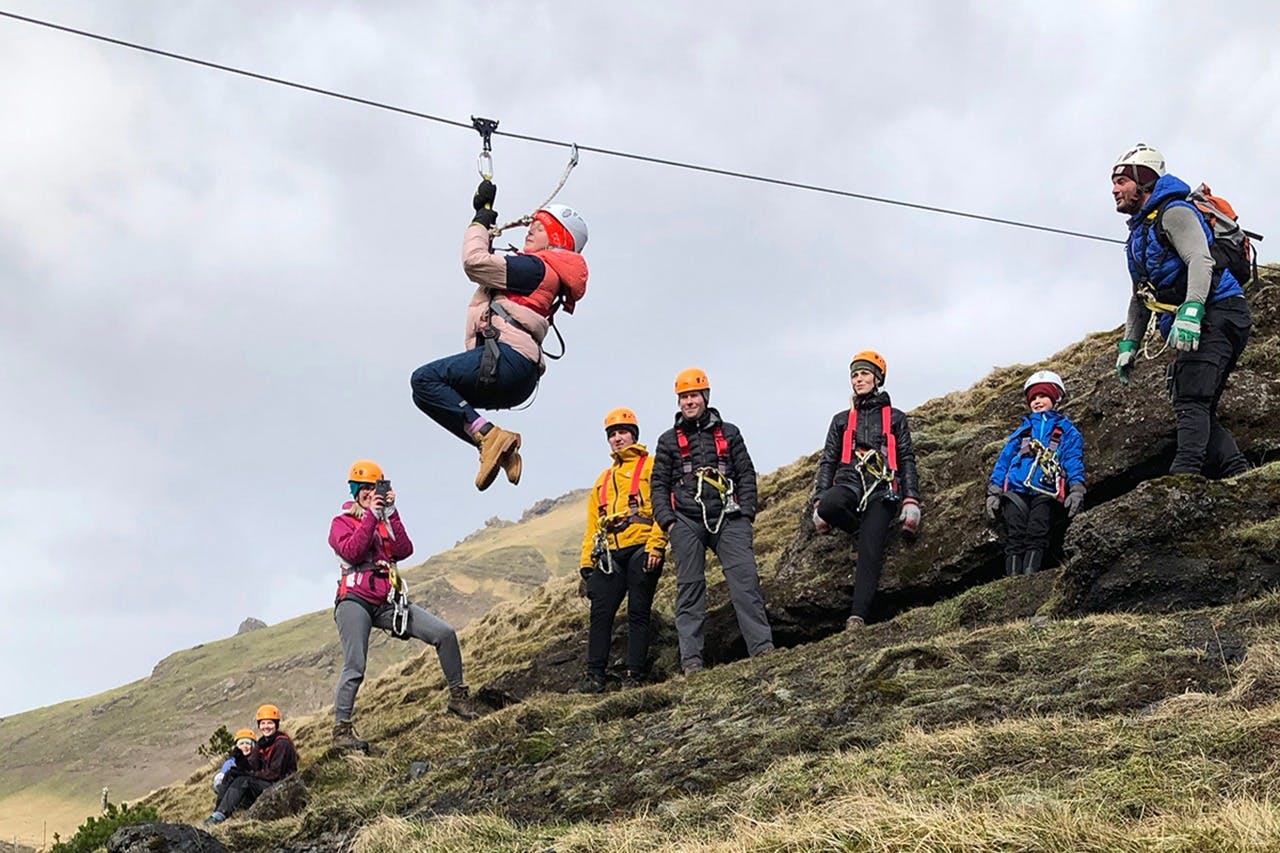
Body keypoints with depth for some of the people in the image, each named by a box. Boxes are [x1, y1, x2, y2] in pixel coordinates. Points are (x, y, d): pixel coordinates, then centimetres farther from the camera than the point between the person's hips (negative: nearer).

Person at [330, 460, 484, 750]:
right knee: (354, 667, -15)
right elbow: (352, 552, -15)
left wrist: (391, 513, -5)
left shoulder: (385, 520, 19)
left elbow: (404, 551, 1)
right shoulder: (342, 522, 6)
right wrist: (371, 515, -13)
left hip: (387, 603, 5)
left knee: (445, 633, -5)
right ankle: (341, 729, -7)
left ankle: (458, 696, 7)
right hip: (355, 601, -5)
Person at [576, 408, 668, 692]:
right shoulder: (604, 479, 28)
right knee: (600, 613, -3)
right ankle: (594, 676, -1)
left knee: (638, 614, -4)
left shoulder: (651, 467, 9)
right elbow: (593, 525, 25)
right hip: (610, 554, 5)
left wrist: (656, 546, -16)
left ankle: (635, 675, -1)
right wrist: (587, 563, 14)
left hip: (641, 550, -5)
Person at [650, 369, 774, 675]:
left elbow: (747, 475, 13)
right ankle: (691, 660, -3)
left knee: (745, 577, -14)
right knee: (690, 587, -2)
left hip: (728, 518, 0)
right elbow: (659, 485, 12)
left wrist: (746, 513, 1)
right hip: (686, 521, 0)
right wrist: (668, 521, -1)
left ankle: (763, 647, -17)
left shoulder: (728, 433, 16)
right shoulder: (668, 440, 15)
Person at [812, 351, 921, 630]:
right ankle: (863, 528, -3)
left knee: (870, 554, -18)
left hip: (881, 491, -2)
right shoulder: (842, 420, 23)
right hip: (849, 483, 2)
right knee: (830, 506, -36)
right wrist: (819, 502, 5)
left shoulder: (895, 418, 17)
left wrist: (911, 502, -2)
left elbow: (907, 461, 11)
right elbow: (828, 462, 17)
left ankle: (858, 617, -26)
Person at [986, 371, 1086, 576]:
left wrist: (1076, 488, -9)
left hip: (1045, 491, -2)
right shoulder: (1023, 429, 31)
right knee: (1014, 536, -16)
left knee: (1036, 536, -21)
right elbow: (1004, 459, 24)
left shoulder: (1066, 429, 23)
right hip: (1016, 488, 2)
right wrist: (993, 492, 11)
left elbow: (1074, 459, 9)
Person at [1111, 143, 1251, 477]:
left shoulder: (1173, 212, -6)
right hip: (1198, 324, 10)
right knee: (1200, 411, 3)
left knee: (1190, 399, -23)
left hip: (1217, 314, -10)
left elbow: (1201, 260, -22)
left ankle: (1185, 472, -34)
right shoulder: (1139, 231, 24)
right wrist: (1129, 343, 19)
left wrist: (1190, 311, -36)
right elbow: (1141, 297, 28)